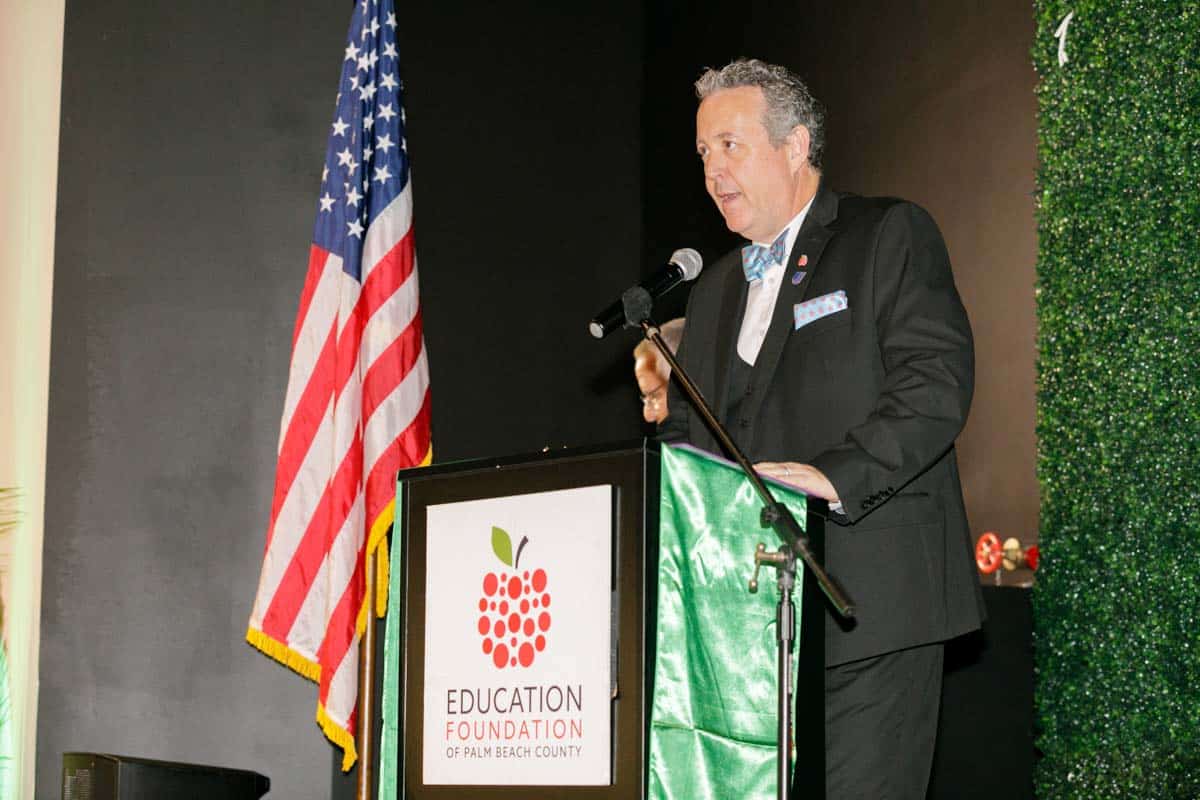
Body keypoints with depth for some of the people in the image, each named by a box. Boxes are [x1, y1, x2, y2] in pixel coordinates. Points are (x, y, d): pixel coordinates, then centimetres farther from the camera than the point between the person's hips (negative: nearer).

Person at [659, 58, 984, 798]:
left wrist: (835, 476, -24)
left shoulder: (891, 236, 2)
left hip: (870, 602, -6)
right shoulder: (716, 290, 24)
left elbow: (938, 380, -11)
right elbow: (693, 434, 25)